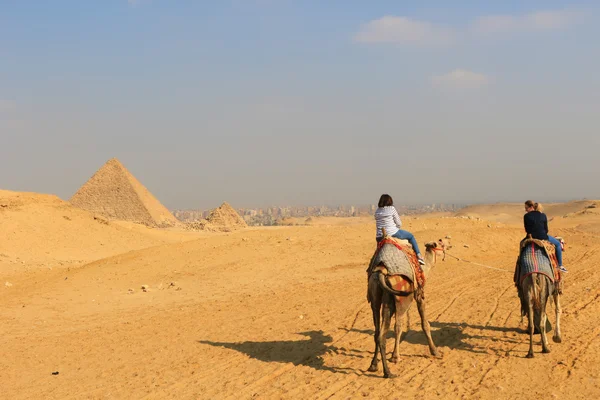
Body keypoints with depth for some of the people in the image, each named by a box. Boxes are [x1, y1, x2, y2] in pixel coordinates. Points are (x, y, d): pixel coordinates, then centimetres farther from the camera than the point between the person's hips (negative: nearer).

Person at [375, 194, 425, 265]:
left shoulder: (377, 211, 8)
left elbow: (379, 225, 13)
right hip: (393, 234, -4)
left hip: (380, 237, 4)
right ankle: (419, 256, 16)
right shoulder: (392, 209, -6)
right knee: (411, 236, 18)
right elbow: (399, 224, -1)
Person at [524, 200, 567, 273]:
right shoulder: (543, 216, -3)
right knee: (558, 243, 22)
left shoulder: (526, 216, -7)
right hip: (542, 237, -1)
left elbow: (527, 230, -1)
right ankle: (560, 265, 21)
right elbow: (546, 229, 2)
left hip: (532, 238, 1)